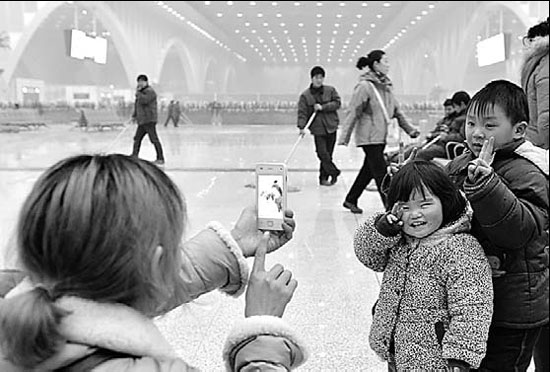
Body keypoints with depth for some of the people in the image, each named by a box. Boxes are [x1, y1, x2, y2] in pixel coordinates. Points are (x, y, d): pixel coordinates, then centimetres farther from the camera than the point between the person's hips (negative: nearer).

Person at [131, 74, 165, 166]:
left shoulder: (150, 91, -9)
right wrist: (134, 115, 27)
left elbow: (144, 100, -26)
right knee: (137, 139, 11)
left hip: (149, 120, -9)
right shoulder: (141, 92, 19)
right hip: (142, 121, 9)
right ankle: (134, 156, 18)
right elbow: (137, 105, 29)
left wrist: (137, 93, -12)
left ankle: (160, 159, -6)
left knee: (154, 139, -8)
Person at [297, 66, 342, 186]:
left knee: (328, 154, 6)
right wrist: (302, 127, -18)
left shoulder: (330, 90, 5)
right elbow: (302, 112, -6)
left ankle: (323, 177, 17)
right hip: (317, 128, -2)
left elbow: (337, 103, -2)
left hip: (331, 127, 2)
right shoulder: (305, 95, -1)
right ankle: (334, 173, 4)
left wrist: (322, 107, -13)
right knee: (322, 153, -12)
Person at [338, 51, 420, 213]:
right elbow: (353, 113, -14)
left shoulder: (386, 85, 10)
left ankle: (350, 200, 29)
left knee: (369, 170, 15)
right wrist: (344, 137, -17)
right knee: (381, 172, -7)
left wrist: (410, 129, 13)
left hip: (382, 136, 8)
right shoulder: (365, 86, -13)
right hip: (369, 136, -8)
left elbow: (396, 110, 16)